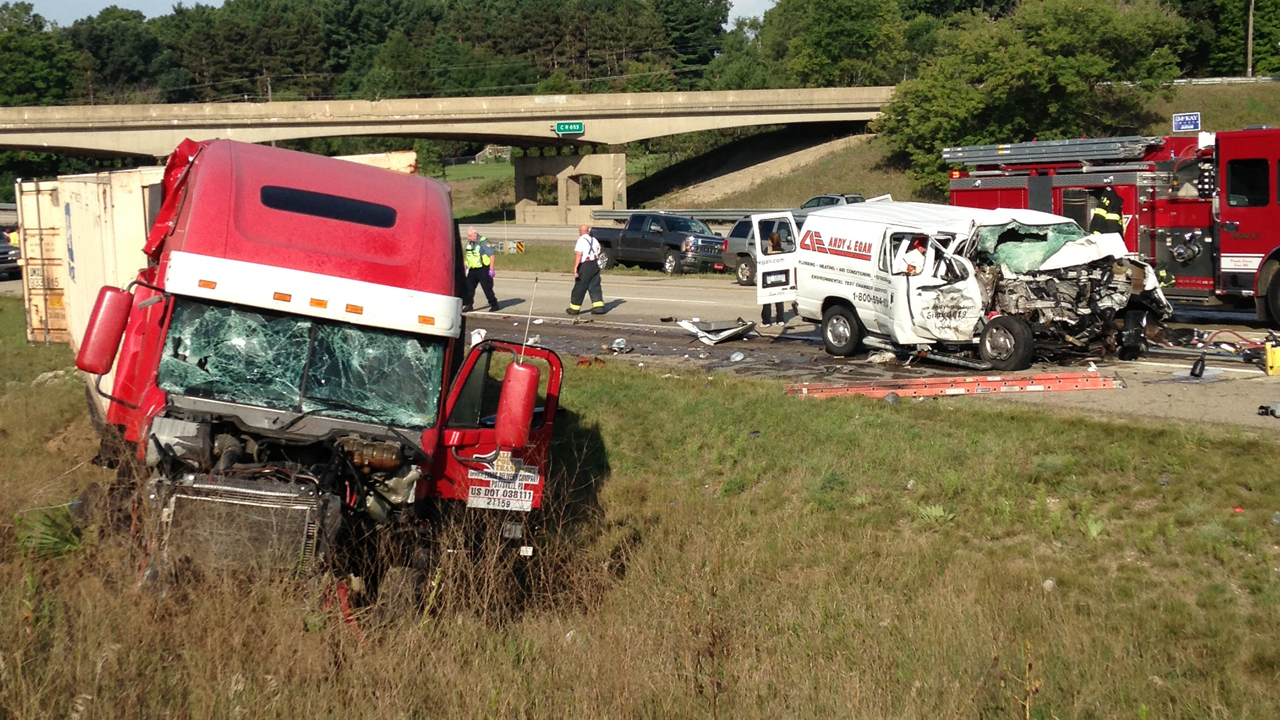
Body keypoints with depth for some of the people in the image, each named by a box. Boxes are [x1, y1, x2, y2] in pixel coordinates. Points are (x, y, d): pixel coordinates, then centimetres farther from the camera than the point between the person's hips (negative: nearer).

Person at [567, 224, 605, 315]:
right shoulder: (594, 240, 10)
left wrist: (575, 268, -23)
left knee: (579, 288, 3)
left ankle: (574, 308, 11)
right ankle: (599, 307, 0)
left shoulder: (581, 241, -12)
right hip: (595, 264, 6)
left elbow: (578, 255, -21)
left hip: (585, 266, -6)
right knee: (595, 286, 9)